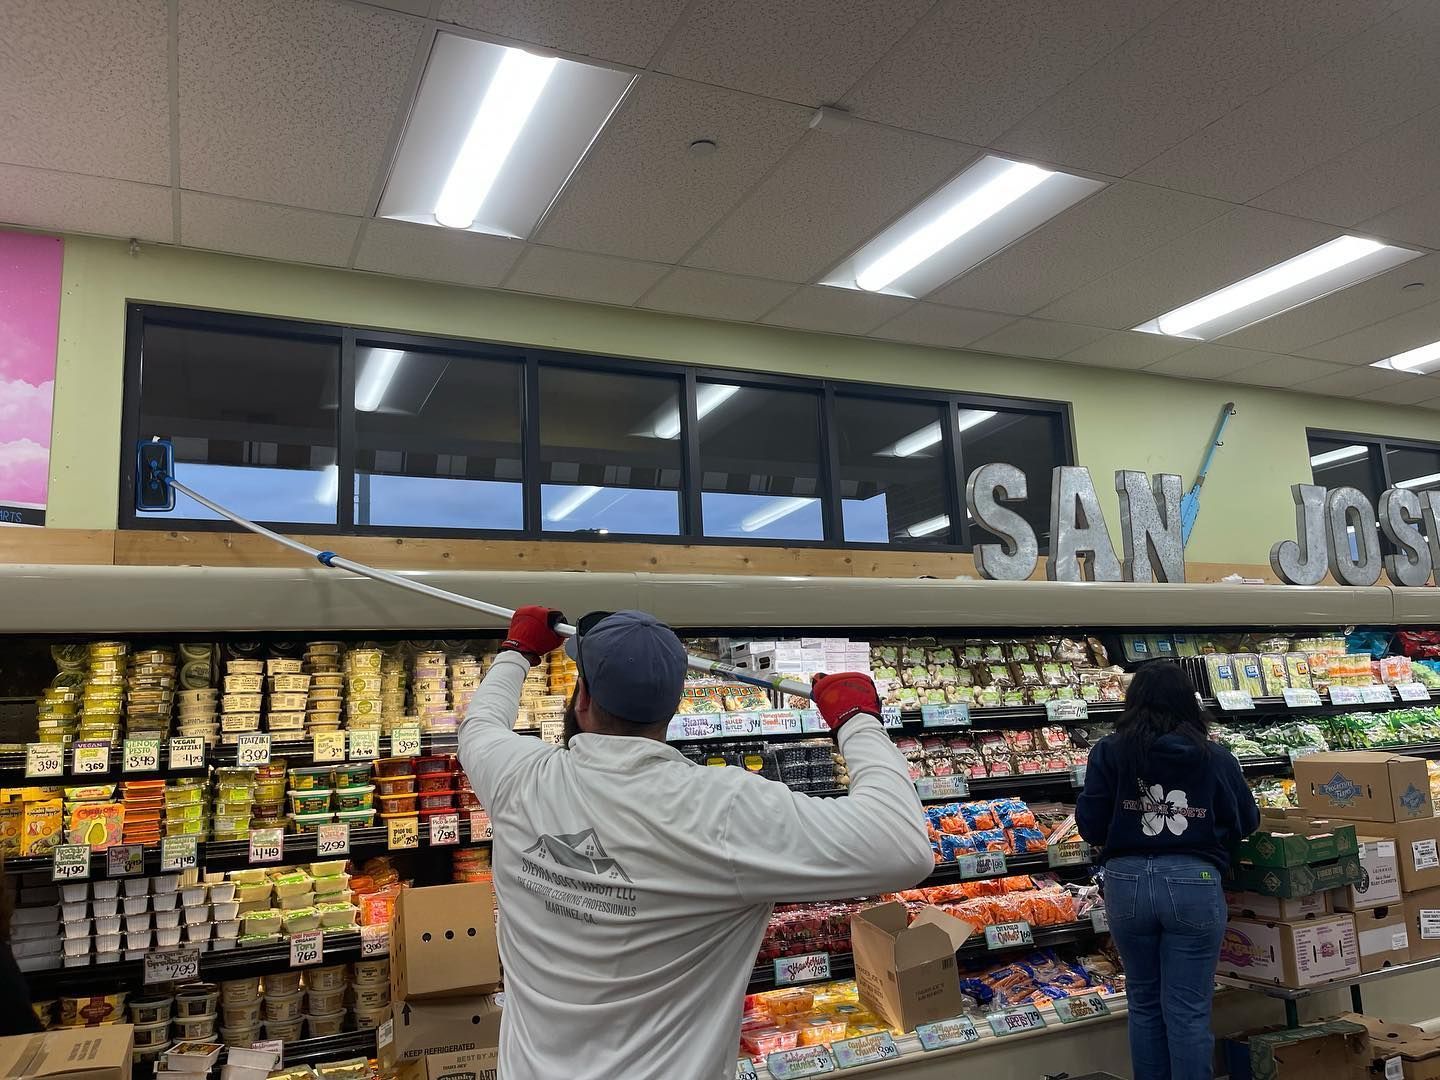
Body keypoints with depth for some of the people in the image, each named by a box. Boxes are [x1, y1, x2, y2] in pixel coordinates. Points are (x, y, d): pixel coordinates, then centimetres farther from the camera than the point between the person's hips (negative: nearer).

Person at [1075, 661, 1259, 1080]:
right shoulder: (1215, 756, 1)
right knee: (1189, 1010, 8)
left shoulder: (1110, 751, -2)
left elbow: (1089, 826, -2)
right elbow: (1247, 822, 10)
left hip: (1127, 881, 1)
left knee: (1145, 1003, 17)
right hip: (1194, 883, 0)